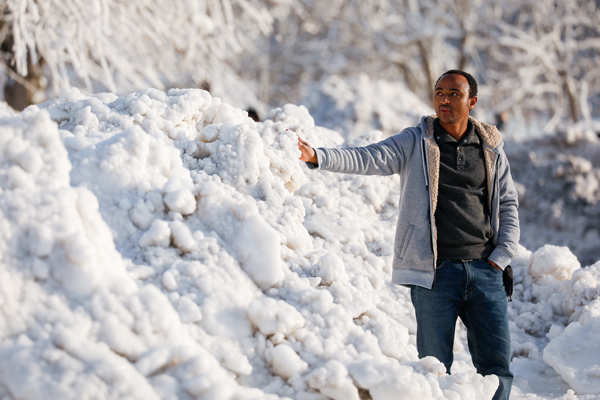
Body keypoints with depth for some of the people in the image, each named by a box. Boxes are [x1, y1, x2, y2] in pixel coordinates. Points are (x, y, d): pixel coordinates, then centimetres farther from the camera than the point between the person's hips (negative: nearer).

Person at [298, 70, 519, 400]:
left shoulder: (491, 149, 11)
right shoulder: (415, 143, 3)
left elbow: (509, 204, 16)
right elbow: (366, 159, -9)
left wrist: (500, 257, 6)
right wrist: (317, 156, -25)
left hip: (484, 271, 3)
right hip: (435, 272, -2)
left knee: (497, 368, 3)